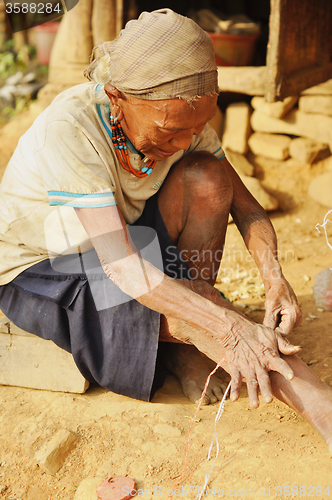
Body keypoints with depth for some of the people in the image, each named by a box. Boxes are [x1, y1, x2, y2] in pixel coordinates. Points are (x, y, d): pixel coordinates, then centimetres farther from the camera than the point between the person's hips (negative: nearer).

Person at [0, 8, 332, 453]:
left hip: (124, 235, 6)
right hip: (39, 272, -5)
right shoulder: (69, 129, -33)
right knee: (205, 312, -28)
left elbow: (245, 206, -9)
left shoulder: (181, 121, -14)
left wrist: (275, 278, -28)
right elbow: (123, 268, -38)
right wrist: (230, 327, -42)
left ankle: (183, 348, -12)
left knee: (206, 177, -22)